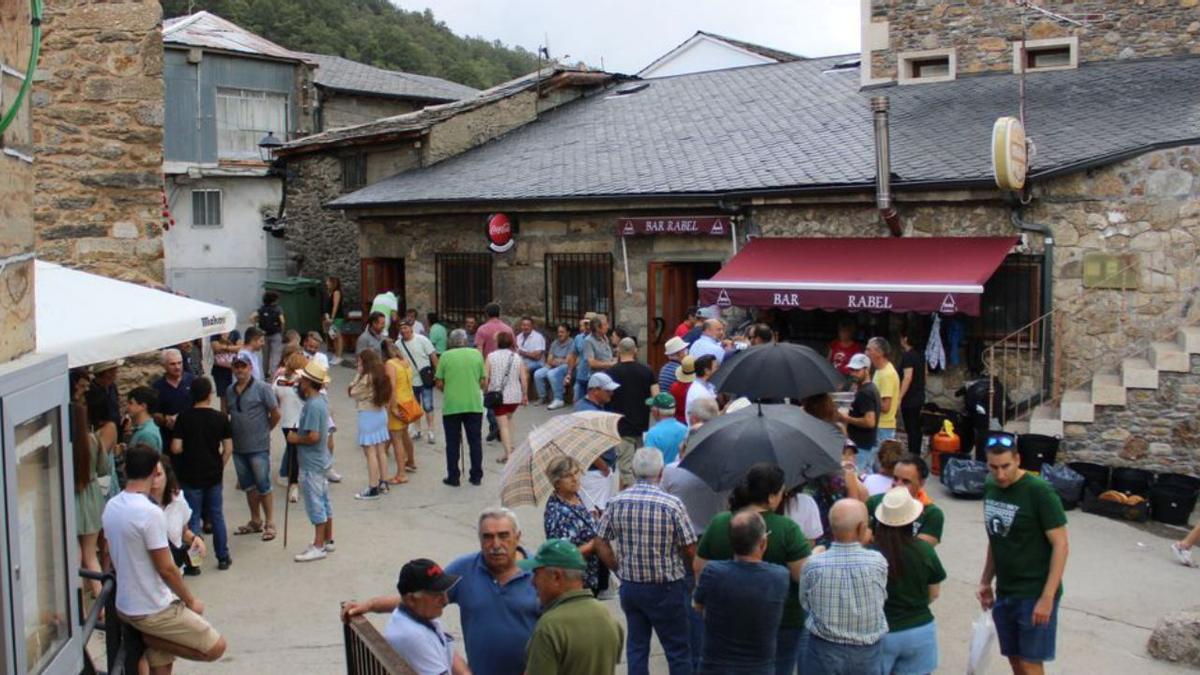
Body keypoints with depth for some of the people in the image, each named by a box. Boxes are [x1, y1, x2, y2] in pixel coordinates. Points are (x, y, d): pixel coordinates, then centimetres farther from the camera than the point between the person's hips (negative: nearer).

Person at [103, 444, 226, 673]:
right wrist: (191, 601, -5)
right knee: (216, 647, -2)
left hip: (125, 605, 9)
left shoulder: (111, 506, 2)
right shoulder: (150, 513, -24)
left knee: (160, 666, 21)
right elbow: (166, 569, -21)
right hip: (153, 611, -9)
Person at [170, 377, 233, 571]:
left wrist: (189, 449, 8)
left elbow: (176, 448, -13)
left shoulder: (184, 417, -10)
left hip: (190, 476, -2)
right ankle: (223, 558, 19)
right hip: (213, 475, 2)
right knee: (217, 516, 14)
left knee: (193, 518, 7)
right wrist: (219, 467, 10)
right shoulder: (221, 418, -5)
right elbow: (228, 448, -4)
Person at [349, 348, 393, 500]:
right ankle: (382, 483, 23)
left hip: (368, 415, -9)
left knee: (370, 453, -5)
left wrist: (358, 375, -4)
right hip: (381, 413, 9)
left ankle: (373, 489, -4)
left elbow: (352, 392, -9)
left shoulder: (366, 378, -17)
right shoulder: (381, 375, 7)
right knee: (381, 451, 15)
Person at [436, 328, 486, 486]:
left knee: (453, 444, 8)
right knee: (475, 442, 10)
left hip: (451, 406, -1)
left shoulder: (445, 356, -3)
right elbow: (483, 381, 4)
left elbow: (439, 384, -1)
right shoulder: (476, 354, 2)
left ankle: (453, 477, 12)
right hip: (474, 405, 1)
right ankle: (476, 477, 14)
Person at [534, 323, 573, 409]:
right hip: (553, 366, 7)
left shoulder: (571, 343, -8)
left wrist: (557, 361, -1)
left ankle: (558, 400, -30)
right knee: (537, 374, -16)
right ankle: (542, 397, -1)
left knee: (552, 374, -36)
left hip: (565, 366, -7)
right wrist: (550, 362, -11)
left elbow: (568, 361, -13)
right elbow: (549, 359, 11)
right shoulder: (554, 343, 15)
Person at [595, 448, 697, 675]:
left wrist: (620, 569, 12)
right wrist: (687, 571, 8)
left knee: (636, 647, 15)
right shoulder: (672, 504, -17)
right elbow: (690, 549, -12)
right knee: (678, 650, 9)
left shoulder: (616, 502, -4)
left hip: (630, 587, 4)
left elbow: (601, 543, 2)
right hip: (666, 589, -4)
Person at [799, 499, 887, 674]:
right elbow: (881, 598, 0)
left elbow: (805, 603, -1)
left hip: (823, 652, 0)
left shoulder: (813, 566, -16)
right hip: (867, 654, 0)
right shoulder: (877, 562, -17)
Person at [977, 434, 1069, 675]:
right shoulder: (990, 487, 3)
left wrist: (1047, 598, -19)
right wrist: (986, 581, 14)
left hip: (1034, 594, -6)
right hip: (1004, 593, 6)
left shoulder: (1039, 492, -16)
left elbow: (1060, 544, -15)